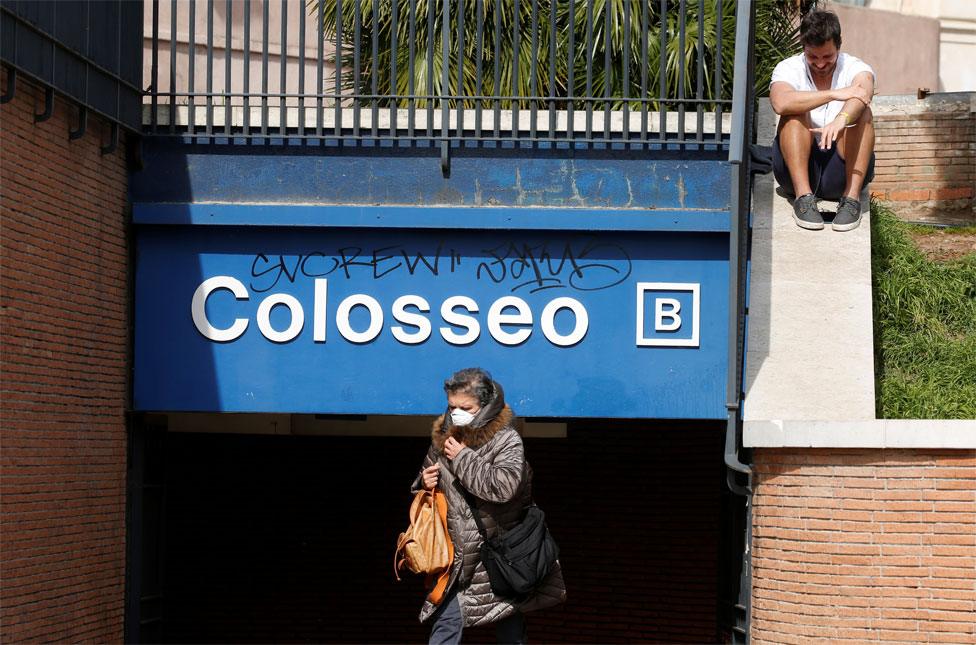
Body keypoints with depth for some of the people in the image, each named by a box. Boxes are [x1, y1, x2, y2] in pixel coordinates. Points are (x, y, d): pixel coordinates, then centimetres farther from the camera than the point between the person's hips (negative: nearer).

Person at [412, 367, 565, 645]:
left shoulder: (506, 439, -11)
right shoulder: (443, 436, 5)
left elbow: (505, 486, -27)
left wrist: (464, 458, -20)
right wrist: (425, 483, -3)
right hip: (458, 553, 4)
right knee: (447, 623, -5)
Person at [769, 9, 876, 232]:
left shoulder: (856, 69, -2)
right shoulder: (788, 69, -2)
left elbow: (863, 92, -28)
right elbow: (780, 103, -27)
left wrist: (841, 119, -50)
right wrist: (833, 94, -34)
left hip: (843, 170, 0)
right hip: (796, 168, 0)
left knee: (862, 113, -22)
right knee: (796, 110, -23)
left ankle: (851, 197, -31)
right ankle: (803, 196, -32)